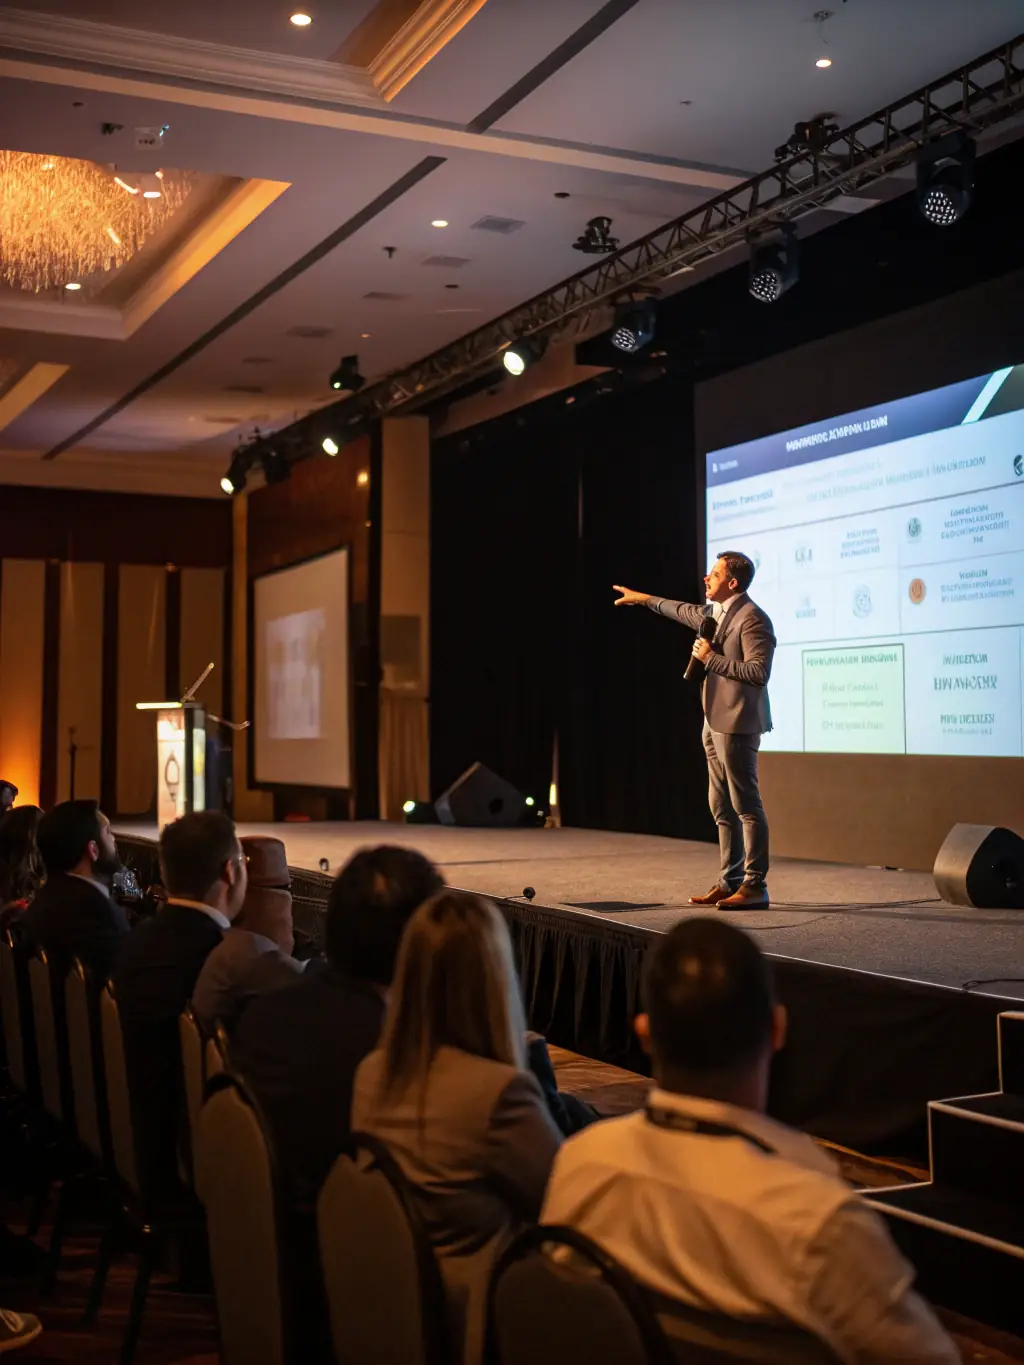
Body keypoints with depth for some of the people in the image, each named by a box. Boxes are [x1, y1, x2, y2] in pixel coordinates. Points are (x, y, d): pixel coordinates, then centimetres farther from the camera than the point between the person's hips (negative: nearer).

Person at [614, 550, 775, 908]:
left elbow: (758, 672, -22)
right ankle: (730, 882, 19)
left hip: (737, 724, -10)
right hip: (715, 722, 10)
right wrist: (644, 599, 42)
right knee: (722, 807, 12)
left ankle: (755, 886, -3)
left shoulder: (752, 619, -15)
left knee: (746, 805, -7)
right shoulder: (715, 614, 15)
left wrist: (711, 659, -17)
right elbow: (684, 611, 35)